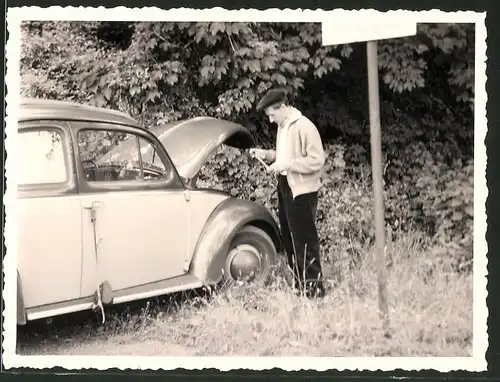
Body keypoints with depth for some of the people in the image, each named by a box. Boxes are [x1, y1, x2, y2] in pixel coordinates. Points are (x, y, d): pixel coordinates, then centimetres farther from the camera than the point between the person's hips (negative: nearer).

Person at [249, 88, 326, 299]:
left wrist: (287, 164, -22)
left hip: (302, 191, -9)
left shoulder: (304, 126, -15)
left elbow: (317, 160, -19)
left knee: (305, 240, -4)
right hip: (285, 187, 9)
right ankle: (299, 285, 25)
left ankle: (314, 287, 4)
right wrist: (266, 154, 7)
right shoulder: (282, 126, 11)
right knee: (289, 239, 14)